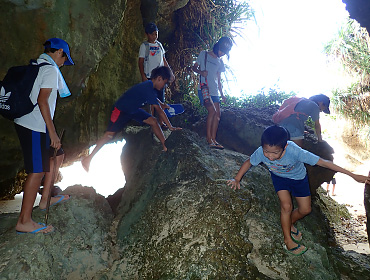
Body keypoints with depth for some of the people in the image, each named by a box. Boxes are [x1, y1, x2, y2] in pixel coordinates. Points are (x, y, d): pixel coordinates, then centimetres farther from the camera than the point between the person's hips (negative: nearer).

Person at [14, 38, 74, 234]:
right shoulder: (51, 69, -11)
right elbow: (42, 100, -20)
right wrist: (52, 132, -19)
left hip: (26, 122, 10)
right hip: (34, 127, -10)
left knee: (57, 155, 19)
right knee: (37, 171, -6)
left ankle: (45, 199, 28)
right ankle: (24, 222, 2)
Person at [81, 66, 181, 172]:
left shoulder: (151, 86, -1)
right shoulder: (148, 89, -29)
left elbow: (154, 98, 29)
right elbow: (160, 111, -27)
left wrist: (162, 104, 24)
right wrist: (170, 127, -22)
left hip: (133, 109, 9)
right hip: (121, 110, -9)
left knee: (153, 121, -3)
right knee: (110, 134, -14)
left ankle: (166, 147, 3)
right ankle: (88, 159, -7)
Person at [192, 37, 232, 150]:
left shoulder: (220, 62, 17)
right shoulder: (204, 54, 5)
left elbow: (218, 80, 18)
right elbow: (194, 67, 8)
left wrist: (222, 94, 11)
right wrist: (201, 72, -14)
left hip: (214, 91, 6)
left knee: (218, 113, -1)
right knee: (212, 111, -18)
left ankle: (213, 139, 5)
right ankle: (209, 138, -9)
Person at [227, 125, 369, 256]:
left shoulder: (294, 151, -43)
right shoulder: (261, 152, -36)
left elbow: (323, 162, -35)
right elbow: (249, 162, -13)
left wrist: (353, 175, -28)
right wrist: (237, 179, -18)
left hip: (298, 177, 0)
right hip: (279, 177, 0)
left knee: (305, 209, 5)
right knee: (286, 206, -15)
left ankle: (289, 224, 37)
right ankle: (288, 240, 8)